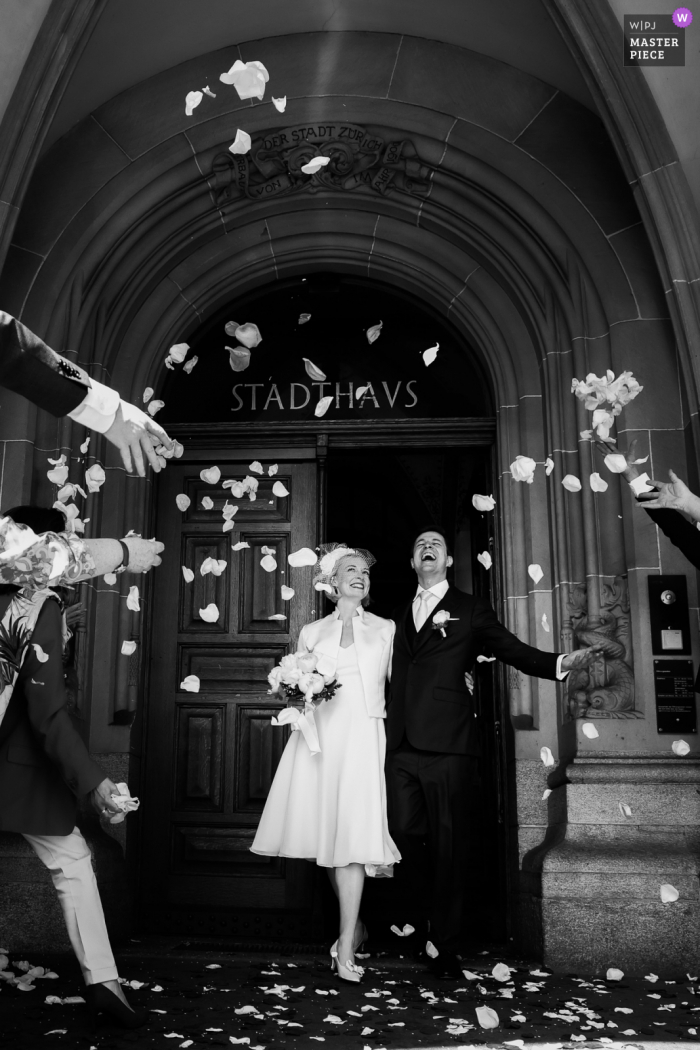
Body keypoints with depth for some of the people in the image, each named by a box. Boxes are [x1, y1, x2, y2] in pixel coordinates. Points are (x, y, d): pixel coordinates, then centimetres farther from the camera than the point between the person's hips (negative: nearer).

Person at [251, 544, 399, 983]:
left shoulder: (385, 629, 11)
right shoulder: (311, 633, 14)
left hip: (361, 737, -2)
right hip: (318, 734, 2)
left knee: (353, 834, -10)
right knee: (329, 835, 6)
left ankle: (346, 948, -3)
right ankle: (354, 924, 27)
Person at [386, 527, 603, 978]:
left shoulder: (470, 610, 7)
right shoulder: (400, 617, 18)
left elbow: (514, 649, -1)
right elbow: (395, 679, 18)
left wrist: (559, 663, -18)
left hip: (448, 744, -3)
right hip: (402, 746, 4)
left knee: (449, 843, 1)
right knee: (404, 831, 6)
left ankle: (443, 944, 15)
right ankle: (423, 914, 31)